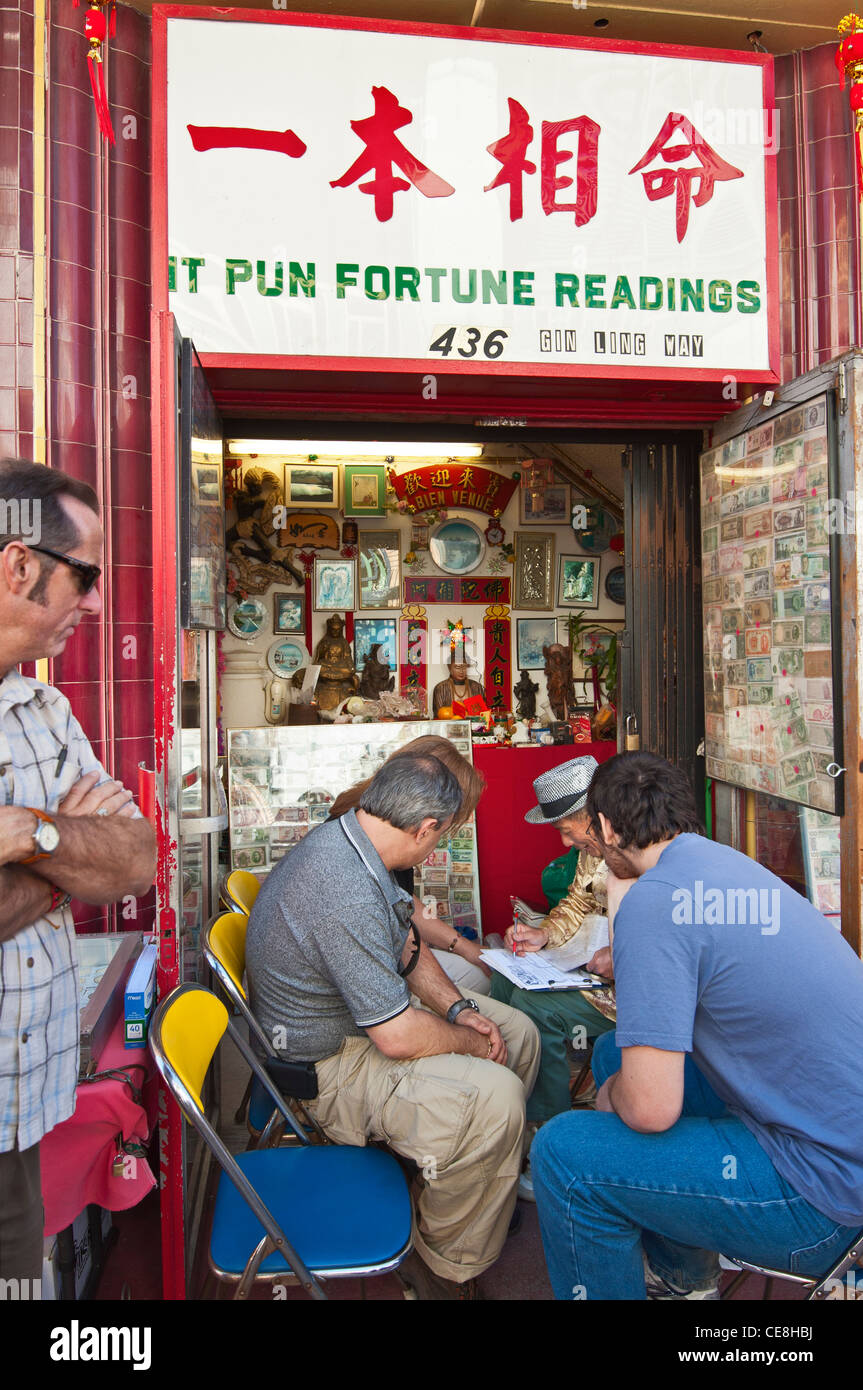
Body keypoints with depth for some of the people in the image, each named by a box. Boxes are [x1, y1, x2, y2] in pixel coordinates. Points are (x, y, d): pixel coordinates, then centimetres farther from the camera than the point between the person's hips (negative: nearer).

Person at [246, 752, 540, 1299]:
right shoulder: (348, 893, -35)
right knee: (494, 1097, -25)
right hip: (327, 1063, -10)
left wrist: (458, 1008, -2)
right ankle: (448, 1265, 0)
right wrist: (472, 1042, -12)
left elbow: (407, 946, 10)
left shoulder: (345, 837, -2)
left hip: (364, 1010, 10)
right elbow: (398, 1037, -30)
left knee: (519, 1032, 8)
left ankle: (489, 1185, 27)